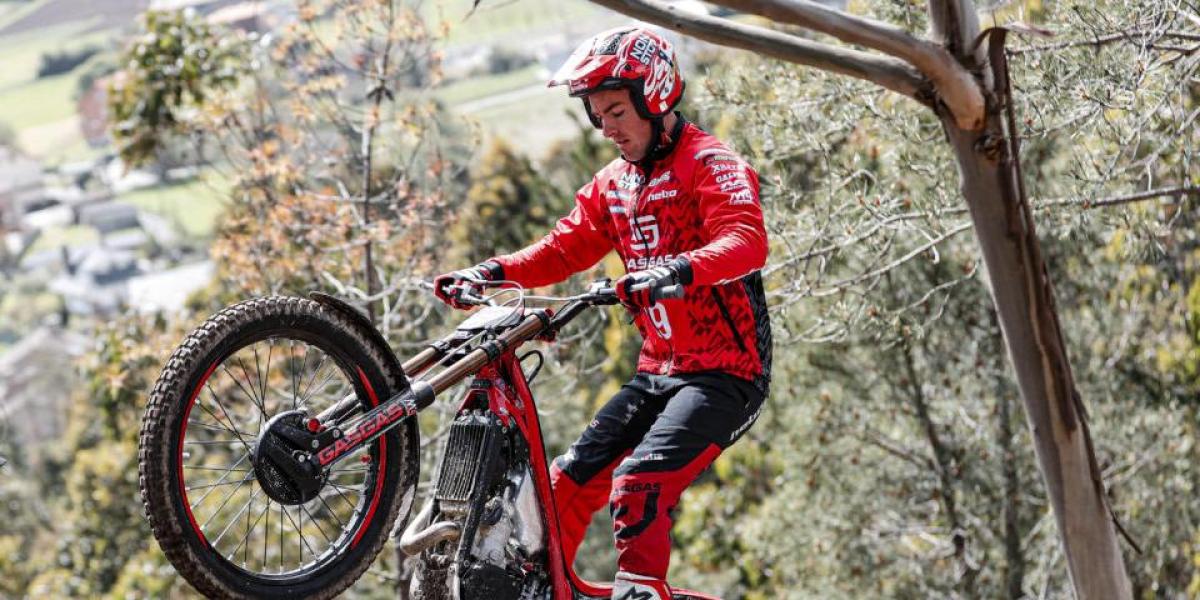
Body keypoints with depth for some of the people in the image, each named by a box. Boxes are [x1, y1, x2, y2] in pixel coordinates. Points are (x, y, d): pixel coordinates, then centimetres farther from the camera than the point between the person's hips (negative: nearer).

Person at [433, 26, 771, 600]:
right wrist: (489, 272, -5)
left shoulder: (712, 165, -12)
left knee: (638, 480, -26)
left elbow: (746, 241, -29)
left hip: (724, 373, -8)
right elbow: (564, 248, 12)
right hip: (658, 372, 8)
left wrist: (675, 270, -48)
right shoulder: (612, 185, 14)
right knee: (569, 480, 2)